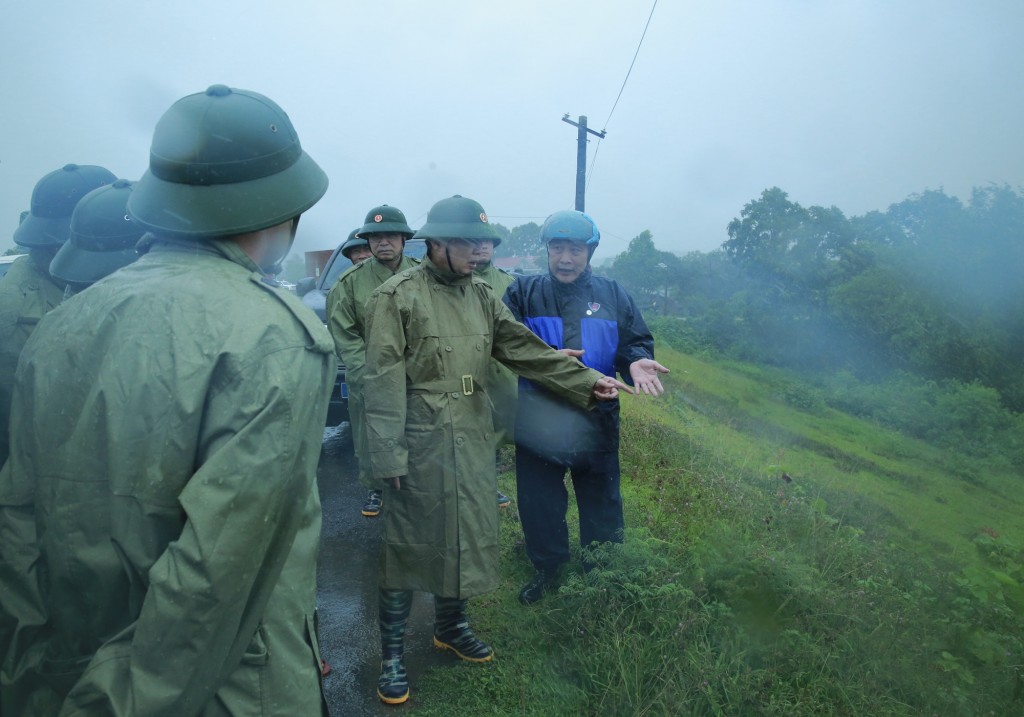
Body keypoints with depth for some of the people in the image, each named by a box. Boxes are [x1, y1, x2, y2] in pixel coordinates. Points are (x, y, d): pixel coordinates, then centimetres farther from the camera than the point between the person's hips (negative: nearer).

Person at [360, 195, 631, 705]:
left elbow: (527, 350, 8)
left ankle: (451, 625, 38)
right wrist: (388, 455, -16)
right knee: (408, 543, 4)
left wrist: (587, 382, 1)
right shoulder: (397, 296, -9)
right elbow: (383, 381, -12)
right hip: (419, 443, -6)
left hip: (473, 441, 6)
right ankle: (392, 652, 21)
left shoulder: (481, 296, 10)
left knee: (467, 534, 16)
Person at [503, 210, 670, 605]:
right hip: (538, 420, 0)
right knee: (539, 501, 12)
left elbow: (636, 343, 4)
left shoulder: (613, 295, 4)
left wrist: (636, 362, -18)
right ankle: (547, 569, 34)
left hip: (596, 421, 1)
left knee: (601, 501, 13)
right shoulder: (523, 292, 0)